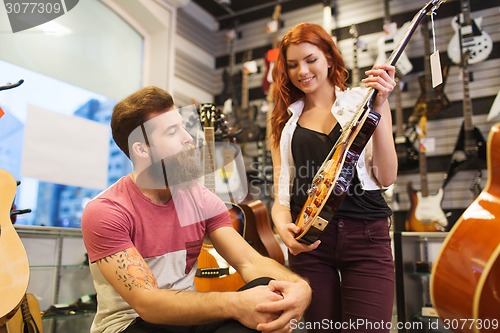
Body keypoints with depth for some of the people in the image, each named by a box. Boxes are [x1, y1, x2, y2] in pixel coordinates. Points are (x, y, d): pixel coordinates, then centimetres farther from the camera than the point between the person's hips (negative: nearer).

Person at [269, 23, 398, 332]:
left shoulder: (362, 102, 5)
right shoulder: (286, 121, 11)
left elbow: (386, 177, -3)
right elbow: (282, 190, 9)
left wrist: (379, 106, -9)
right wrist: (283, 226, -11)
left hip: (365, 235, -1)